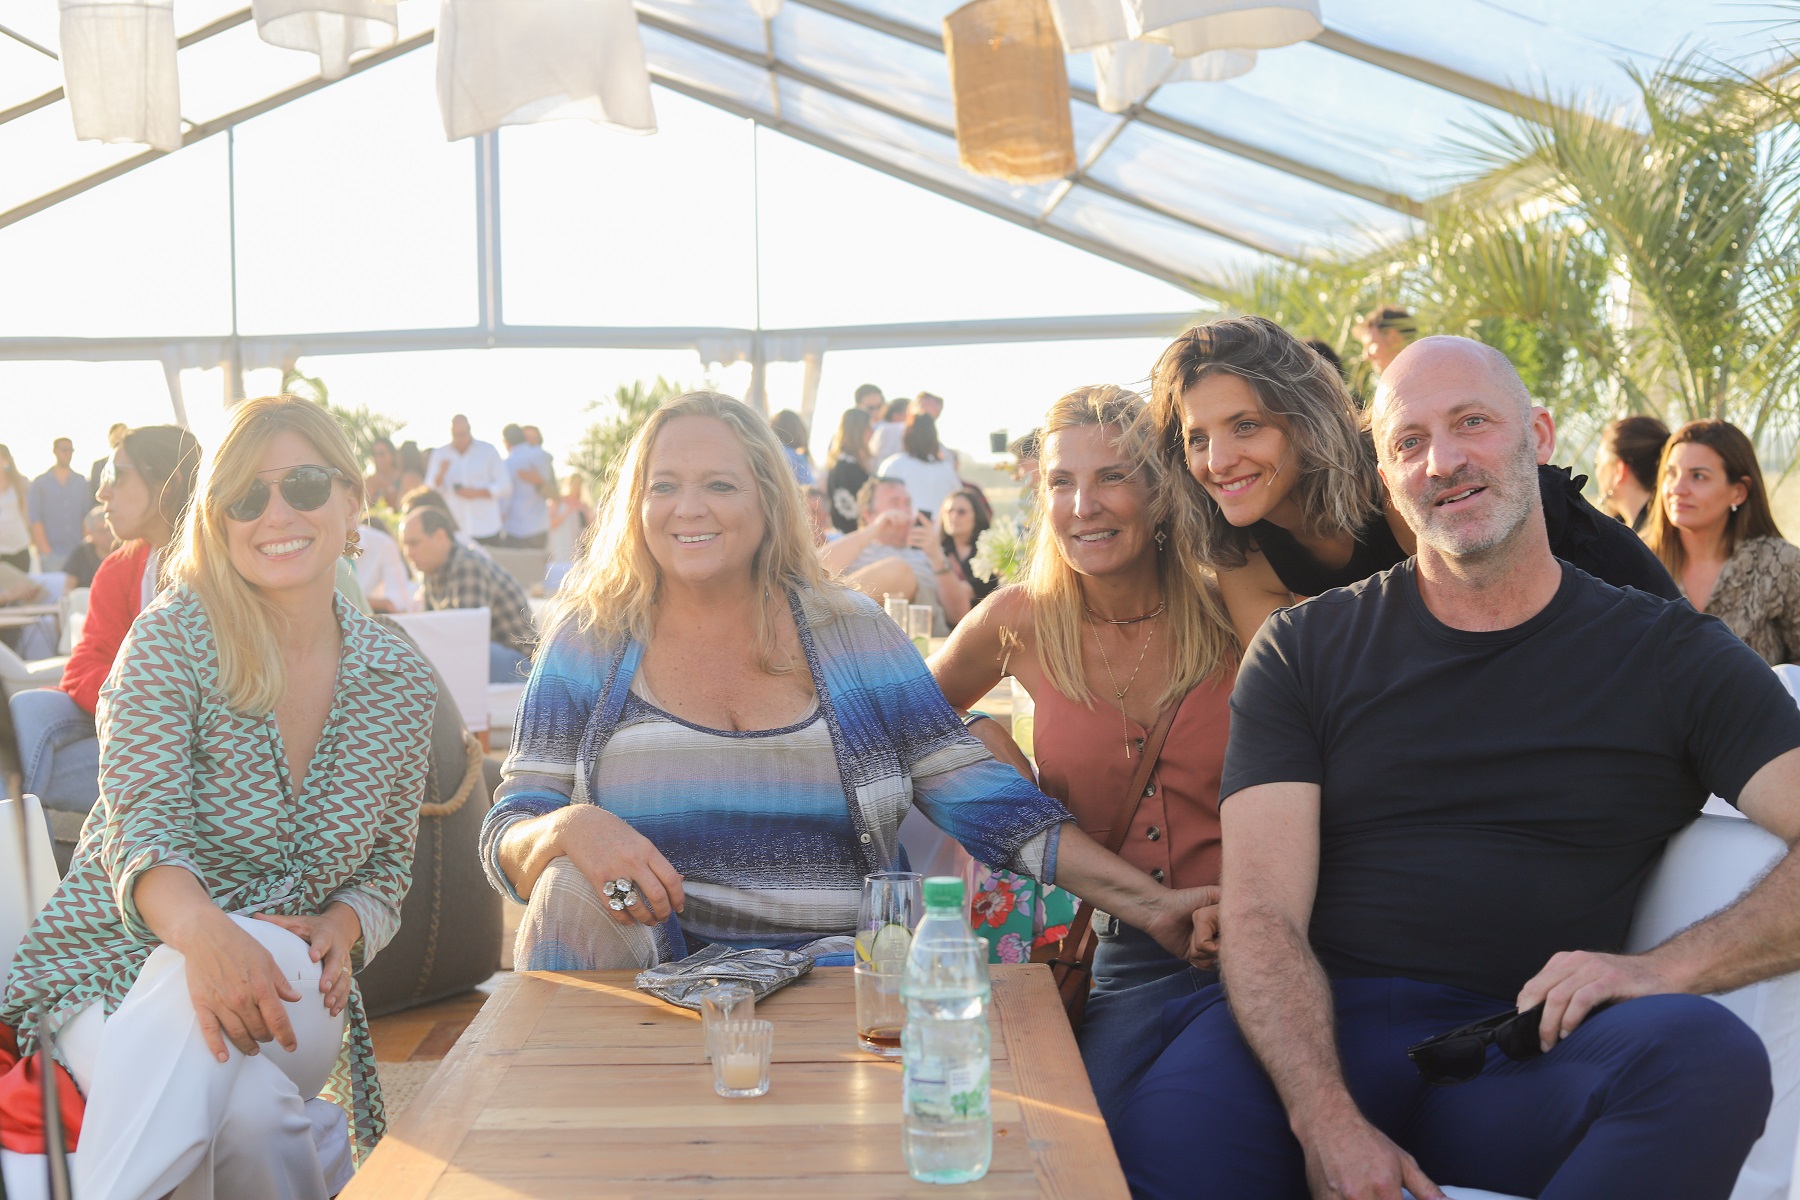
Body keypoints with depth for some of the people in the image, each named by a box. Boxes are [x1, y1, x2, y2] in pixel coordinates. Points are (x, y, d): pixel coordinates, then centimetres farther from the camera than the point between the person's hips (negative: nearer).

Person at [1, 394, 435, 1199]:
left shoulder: (402, 686, 2)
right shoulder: (175, 638, -9)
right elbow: (140, 826, -20)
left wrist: (342, 928, -15)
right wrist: (203, 930, -42)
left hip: (294, 984, 3)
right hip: (117, 961, -3)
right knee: (249, 1112, -36)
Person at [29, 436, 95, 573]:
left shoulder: (82, 482, 13)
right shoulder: (40, 483, 7)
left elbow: (88, 516, 11)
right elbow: (35, 519, 1)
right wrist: (45, 550, -7)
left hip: (78, 552, 2)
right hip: (52, 554, -2)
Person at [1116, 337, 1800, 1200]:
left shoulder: (1670, 657, 10)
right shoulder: (1303, 650, 9)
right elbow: (1261, 915, -1)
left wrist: (1663, 969, -17)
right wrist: (1327, 1120, -18)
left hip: (1529, 1048, 2)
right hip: (1321, 1027, -1)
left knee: (1707, 1052, -32)